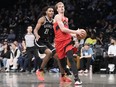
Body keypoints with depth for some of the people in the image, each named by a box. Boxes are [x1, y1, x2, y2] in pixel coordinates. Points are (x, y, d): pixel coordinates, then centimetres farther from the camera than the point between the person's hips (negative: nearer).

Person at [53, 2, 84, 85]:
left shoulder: (66, 18, 22)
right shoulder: (58, 17, -3)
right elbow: (63, 29, -15)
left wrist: (75, 35, 14)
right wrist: (76, 32, -15)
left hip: (67, 40, 4)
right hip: (60, 41, -4)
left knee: (71, 59, -13)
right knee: (62, 61, 5)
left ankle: (77, 79, -25)